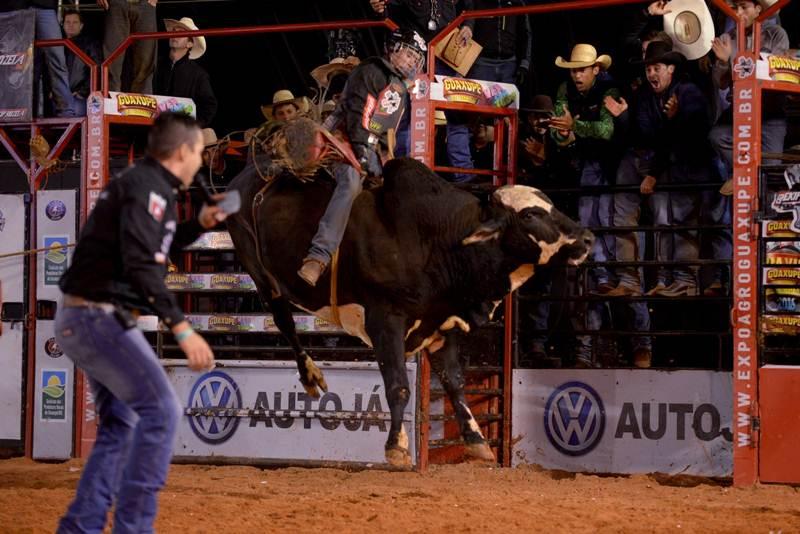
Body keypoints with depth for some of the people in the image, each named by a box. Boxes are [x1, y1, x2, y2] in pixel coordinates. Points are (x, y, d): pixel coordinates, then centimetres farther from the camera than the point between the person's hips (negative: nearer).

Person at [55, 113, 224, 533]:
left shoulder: (140, 183, 16)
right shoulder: (148, 187, -15)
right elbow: (142, 267, -27)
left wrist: (199, 225, 25)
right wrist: (181, 329, -31)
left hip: (80, 319, 11)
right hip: (99, 315, -11)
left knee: (120, 424, 17)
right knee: (161, 408, -13)